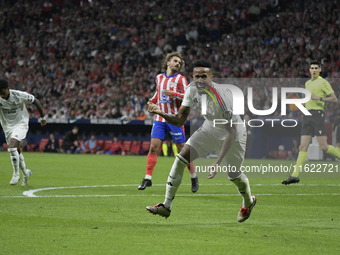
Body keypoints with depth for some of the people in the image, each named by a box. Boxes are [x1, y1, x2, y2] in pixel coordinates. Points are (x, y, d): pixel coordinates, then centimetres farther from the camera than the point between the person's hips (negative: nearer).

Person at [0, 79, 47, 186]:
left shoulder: (20, 96, -21)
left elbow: (36, 101, -6)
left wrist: (42, 117, 4)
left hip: (20, 124, -4)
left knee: (12, 147, -24)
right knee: (17, 151, 12)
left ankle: (16, 174, -9)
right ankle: (25, 172, 35)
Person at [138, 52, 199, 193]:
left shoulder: (180, 79, -2)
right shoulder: (159, 78, 12)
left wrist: (173, 94, -21)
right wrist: (152, 101, 11)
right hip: (159, 118, 3)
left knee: (182, 149, 1)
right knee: (153, 147, -7)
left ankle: (193, 177, 15)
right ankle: (148, 178, -3)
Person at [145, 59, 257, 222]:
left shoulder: (222, 96, -36)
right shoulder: (193, 90, -15)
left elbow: (231, 132, -34)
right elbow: (179, 120, -8)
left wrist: (218, 162, -40)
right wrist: (161, 113, -29)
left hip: (231, 134, -5)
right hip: (209, 128, 6)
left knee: (234, 176, 7)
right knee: (180, 159, -10)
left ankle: (248, 202, 43)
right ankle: (166, 206, -7)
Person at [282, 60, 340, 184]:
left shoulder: (323, 82, -2)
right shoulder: (307, 83, 21)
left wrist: (319, 98, -16)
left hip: (318, 113, -6)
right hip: (307, 115, 6)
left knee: (323, 146, -11)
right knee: (303, 147, -1)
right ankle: (295, 175, -7)